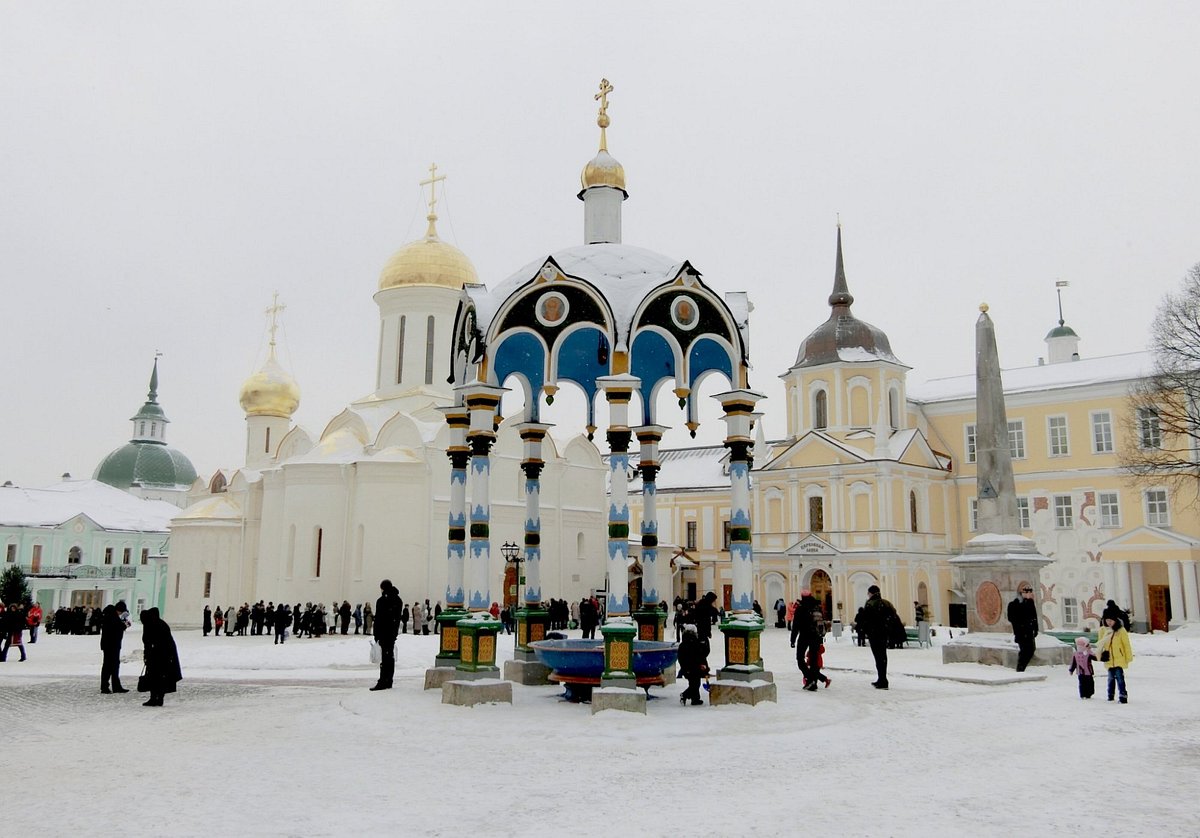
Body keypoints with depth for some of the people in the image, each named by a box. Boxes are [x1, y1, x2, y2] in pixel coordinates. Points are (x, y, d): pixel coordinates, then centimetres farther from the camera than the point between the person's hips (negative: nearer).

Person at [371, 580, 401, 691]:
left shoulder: (381, 601, -13)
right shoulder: (398, 600, 9)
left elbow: (378, 619, -12)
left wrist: (376, 635, -8)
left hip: (384, 632, -7)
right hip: (393, 632, 7)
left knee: (384, 656, -8)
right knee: (390, 656, 11)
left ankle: (383, 682, -10)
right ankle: (389, 682, 16)